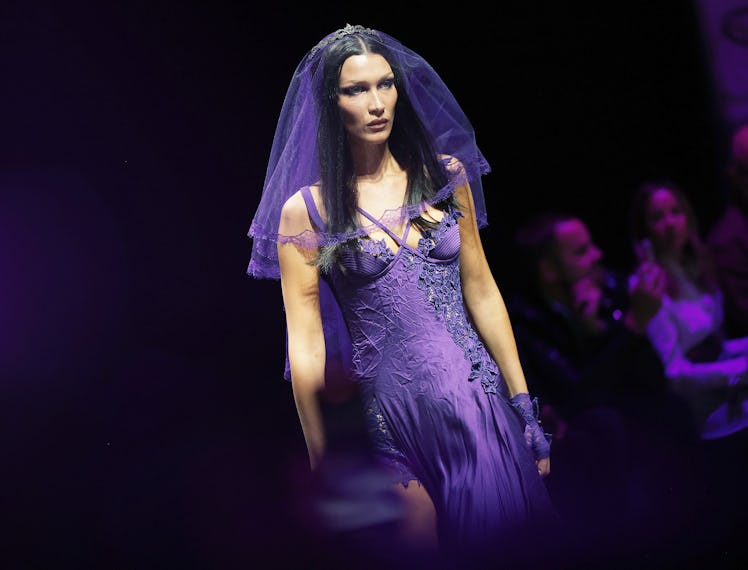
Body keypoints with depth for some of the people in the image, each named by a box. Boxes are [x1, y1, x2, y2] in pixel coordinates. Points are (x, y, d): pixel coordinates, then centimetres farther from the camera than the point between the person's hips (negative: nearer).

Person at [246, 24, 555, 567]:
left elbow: (481, 292, 9)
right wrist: (322, 464, -1)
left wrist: (525, 409, 7)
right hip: (394, 420, -2)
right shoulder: (306, 211, -3)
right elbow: (305, 346, -2)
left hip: (479, 396, 3)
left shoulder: (445, 175, 5)